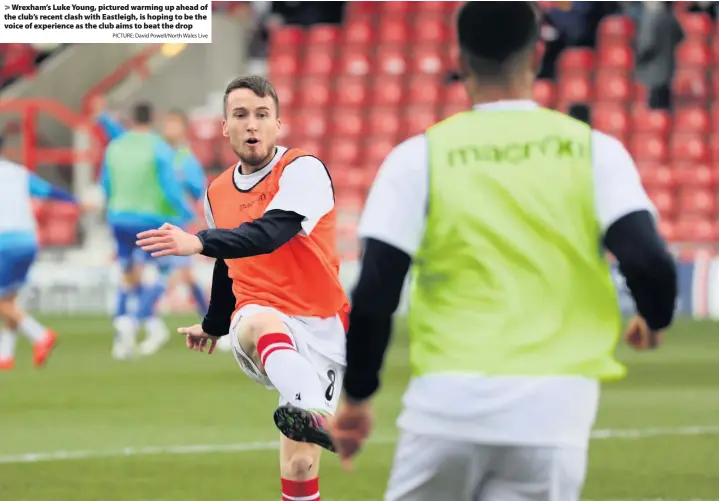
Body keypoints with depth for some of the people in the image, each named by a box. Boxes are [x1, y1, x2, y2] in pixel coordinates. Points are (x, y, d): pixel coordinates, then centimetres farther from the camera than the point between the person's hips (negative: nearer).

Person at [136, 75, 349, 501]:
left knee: (300, 466, -9)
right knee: (257, 323, -38)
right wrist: (213, 326, 42)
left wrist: (199, 243, -41)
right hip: (263, 316, 2)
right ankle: (314, 415, -66)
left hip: (322, 329, -2)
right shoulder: (217, 193, 10)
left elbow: (270, 233, -27)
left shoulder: (304, 169, -9)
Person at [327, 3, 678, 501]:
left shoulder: (420, 157, 3)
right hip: (554, 408, 0)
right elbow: (649, 262, -6)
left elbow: (374, 295, -3)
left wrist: (357, 395, 10)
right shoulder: (593, 151, 4)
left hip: (449, 402, 0)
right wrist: (655, 321, 17)